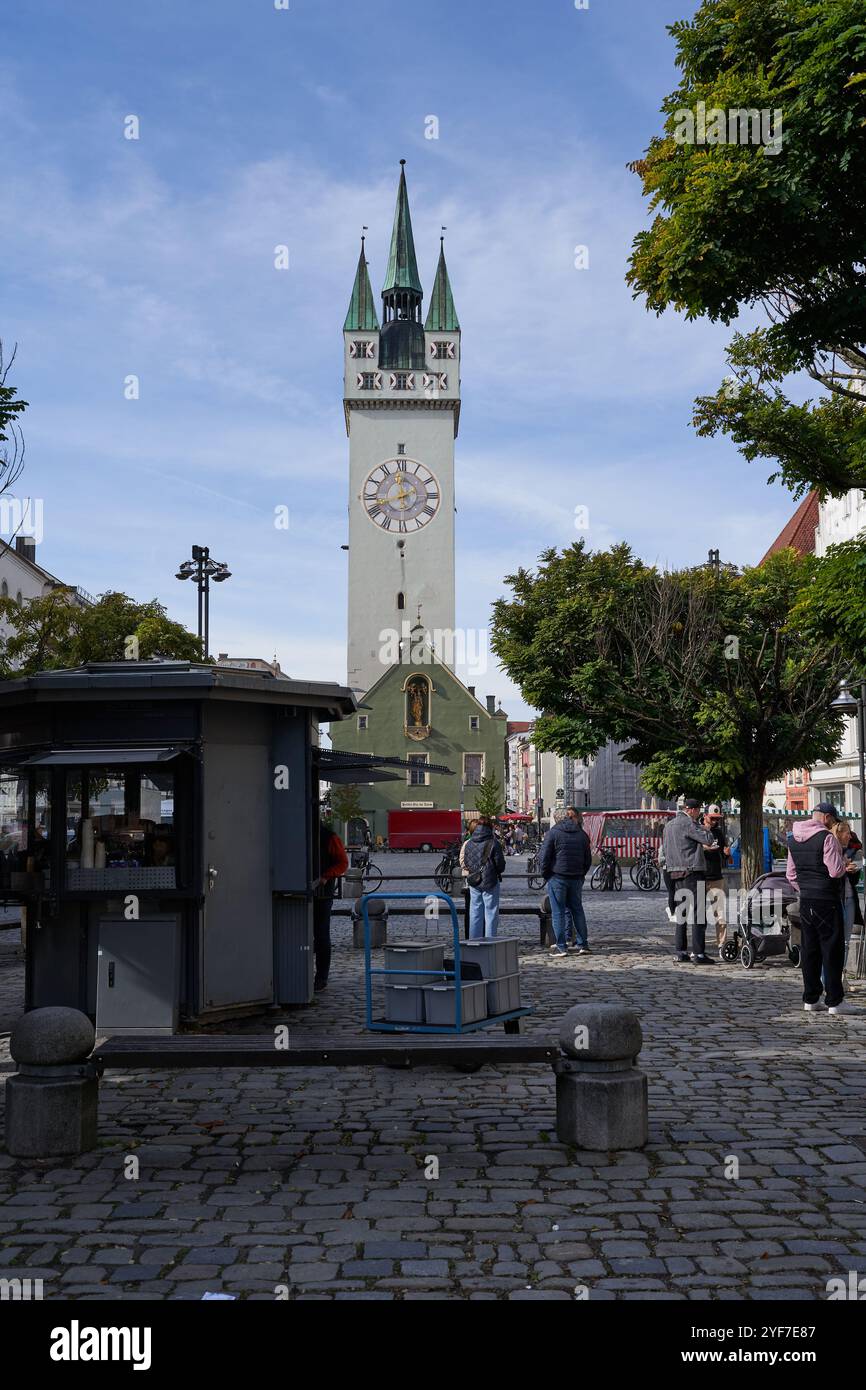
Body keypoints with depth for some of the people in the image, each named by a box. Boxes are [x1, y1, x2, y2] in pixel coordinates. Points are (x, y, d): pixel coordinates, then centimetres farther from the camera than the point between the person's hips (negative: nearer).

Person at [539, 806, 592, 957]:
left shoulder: (553, 832, -6)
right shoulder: (582, 834, 7)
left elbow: (544, 856, -9)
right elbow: (588, 859, 11)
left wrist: (545, 874, 2)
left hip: (557, 877, -4)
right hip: (576, 879, 4)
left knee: (558, 912, 0)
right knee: (577, 910, 14)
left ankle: (561, 946, -1)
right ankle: (582, 944, 14)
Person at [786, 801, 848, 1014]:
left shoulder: (793, 840, 11)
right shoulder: (826, 838, -14)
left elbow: (790, 874, 14)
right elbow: (836, 871, -16)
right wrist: (843, 860, 4)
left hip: (806, 901, 7)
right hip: (828, 901, -7)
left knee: (809, 949, 11)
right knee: (832, 949, 0)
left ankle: (810, 999, 14)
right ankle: (834, 1001, 2)